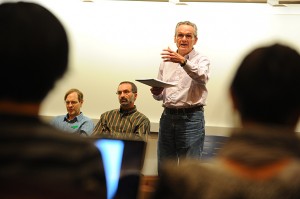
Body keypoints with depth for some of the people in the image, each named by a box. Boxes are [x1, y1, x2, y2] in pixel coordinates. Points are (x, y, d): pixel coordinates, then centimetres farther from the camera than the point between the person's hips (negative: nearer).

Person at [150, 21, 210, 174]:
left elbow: (202, 77, -22)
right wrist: (156, 92, -5)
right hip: (168, 116, 5)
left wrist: (183, 61, -37)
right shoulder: (166, 62, 16)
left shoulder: (201, 60, 2)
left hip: (191, 117, -5)